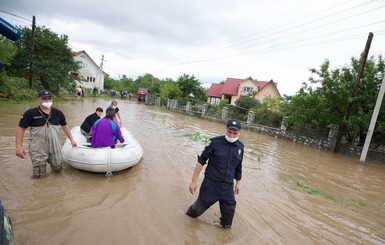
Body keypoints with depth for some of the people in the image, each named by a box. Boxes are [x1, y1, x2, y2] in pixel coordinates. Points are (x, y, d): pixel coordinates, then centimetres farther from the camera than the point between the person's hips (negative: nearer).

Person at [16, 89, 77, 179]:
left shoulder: (58, 113, 1)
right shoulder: (30, 113, -9)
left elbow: (64, 126, 13)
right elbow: (21, 129, -5)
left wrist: (71, 139, 13)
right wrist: (19, 146, -11)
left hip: (55, 146, 3)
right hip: (38, 149, -3)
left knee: (57, 168, 15)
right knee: (39, 175, 4)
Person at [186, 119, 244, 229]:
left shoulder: (240, 146, -1)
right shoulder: (215, 142, -15)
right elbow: (201, 161, -10)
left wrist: (238, 182, 20)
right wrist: (194, 181, -9)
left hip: (228, 187, 3)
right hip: (210, 185, -3)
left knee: (229, 213, 9)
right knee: (199, 208, 9)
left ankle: (225, 227, 41)